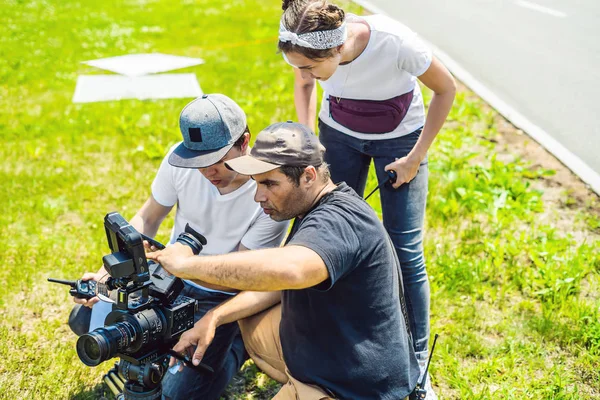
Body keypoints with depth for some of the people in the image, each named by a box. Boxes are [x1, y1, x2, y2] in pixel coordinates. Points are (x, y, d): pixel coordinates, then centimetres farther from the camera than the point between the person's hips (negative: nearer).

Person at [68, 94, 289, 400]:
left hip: (223, 296, -4)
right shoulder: (180, 159, -17)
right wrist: (109, 272, -18)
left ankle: (237, 345, 13)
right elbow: (147, 220, -3)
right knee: (85, 320, -4)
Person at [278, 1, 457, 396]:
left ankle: (416, 363, 12)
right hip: (339, 134, 3)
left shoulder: (394, 42, -36)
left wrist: (416, 157, -16)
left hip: (399, 137, -3)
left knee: (405, 251, -3)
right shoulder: (308, 48, -25)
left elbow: (446, 88, -17)